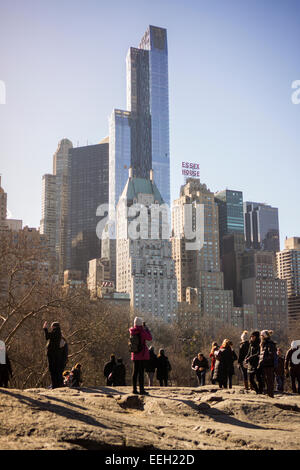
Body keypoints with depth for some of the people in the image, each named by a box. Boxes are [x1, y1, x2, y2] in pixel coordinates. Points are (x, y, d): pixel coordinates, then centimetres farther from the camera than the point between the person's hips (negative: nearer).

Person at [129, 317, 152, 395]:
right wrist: (147, 329, 2)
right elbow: (150, 338, -7)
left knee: (135, 371, 11)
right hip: (142, 353, -6)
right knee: (141, 372, -5)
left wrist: (143, 328, 21)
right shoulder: (142, 331, -15)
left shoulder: (132, 331, 4)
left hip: (134, 354, 6)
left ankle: (134, 389, 14)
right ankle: (141, 390, -4)